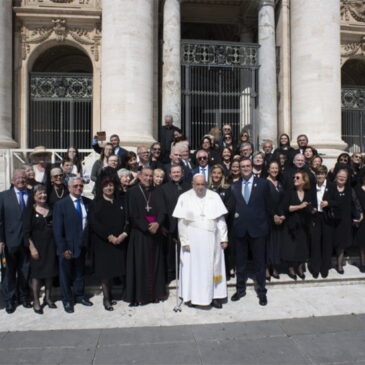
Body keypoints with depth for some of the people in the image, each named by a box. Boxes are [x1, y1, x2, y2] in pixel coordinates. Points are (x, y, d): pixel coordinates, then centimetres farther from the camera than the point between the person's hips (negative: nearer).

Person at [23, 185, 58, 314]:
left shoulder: (51, 208, 5)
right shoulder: (30, 210, -5)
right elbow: (26, 231, -8)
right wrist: (32, 247, -14)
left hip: (50, 245, 4)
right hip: (37, 245, -3)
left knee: (50, 271, 12)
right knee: (36, 272, 4)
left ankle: (48, 297, 27)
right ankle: (36, 301, 15)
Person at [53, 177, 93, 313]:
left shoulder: (88, 202, 0)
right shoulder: (61, 204, -11)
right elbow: (57, 229, -12)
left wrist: (89, 243, -4)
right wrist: (63, 248, -15)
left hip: (83, 245, 4)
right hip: (67, 246, -3)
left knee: (80, 272, 19)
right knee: (65, 274, 13)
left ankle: (80, 295, 36)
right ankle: (67, 300, 29)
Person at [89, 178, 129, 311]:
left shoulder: (120, 202, 11)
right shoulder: (96, 203, 0)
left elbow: (127, 220, 7)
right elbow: (94, 223, -9)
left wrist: (124, 234, -10)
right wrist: (109, 236, -15)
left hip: (120, 241, 3)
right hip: (103, 242, -3)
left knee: (122, 268, 2)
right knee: (106, 269, 0)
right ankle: (107, 298, 11)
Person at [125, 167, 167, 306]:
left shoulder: (157, 191, 9)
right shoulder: (132, 192, -1)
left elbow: (162, 210, 1)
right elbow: (132, 214, -7)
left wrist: (157, 223, -18)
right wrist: (147, 227, -14)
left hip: (155, 232, 3)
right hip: (139, 233, -3)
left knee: (155, 262, 8)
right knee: (139, 263, 1)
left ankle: (155, 292, 17)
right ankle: (138, 295, 9)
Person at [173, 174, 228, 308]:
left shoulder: (214, 196, 2)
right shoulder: (184, 198, -3)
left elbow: (220, 219, 2)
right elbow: (182, 222, -4)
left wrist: (223, 238, -1)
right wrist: (185, 241, -9)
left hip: (211, 239, 2)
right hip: (192, 239, -2)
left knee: (213, 266, 9)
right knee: (192, 267, 5)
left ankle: (214, 295, 22)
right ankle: (191, 296, 20)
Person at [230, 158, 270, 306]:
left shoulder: (263, 183, 0)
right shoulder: (235, 186, 8)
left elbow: (267, 205, 2)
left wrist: (265, 223, 1)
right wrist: (235, 213, -1)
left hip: (257, 227, -2)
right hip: (239, 228, 3)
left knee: (259, 262, 8)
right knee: (240, 261, 13)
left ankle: (262, 291, 22)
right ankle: (240, 289, 28)